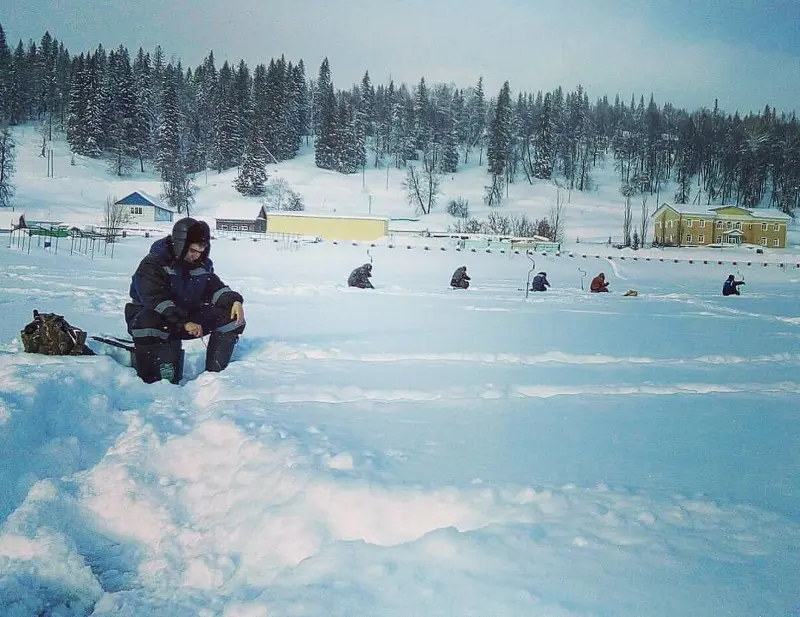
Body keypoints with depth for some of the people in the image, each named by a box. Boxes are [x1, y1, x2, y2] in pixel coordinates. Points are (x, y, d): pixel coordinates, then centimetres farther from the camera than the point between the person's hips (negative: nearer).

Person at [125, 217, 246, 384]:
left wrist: (234, 300, -18)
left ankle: (214, 374, -9)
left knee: (231, 315, -11)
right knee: (148, 326, -43)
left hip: (189, 315, 6)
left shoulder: (203, 264, 2)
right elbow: (155, 300, -30)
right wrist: (183, 323, -41)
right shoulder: (152, 264, -20)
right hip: (152, 316, -6)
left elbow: (215, 288, 5)